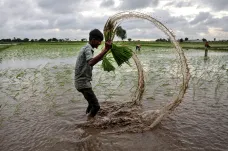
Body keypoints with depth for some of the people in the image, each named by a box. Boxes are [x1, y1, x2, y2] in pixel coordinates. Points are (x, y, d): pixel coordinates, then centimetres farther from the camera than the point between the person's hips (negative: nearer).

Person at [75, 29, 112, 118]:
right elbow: (91, 63, -40)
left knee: (92, 103, 22)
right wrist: (105, 50, -44)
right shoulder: (88, 48, -18)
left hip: (83, 82, 10)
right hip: (83, 83, -10)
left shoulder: (85, 48, 14)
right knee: (96, 106, -8)